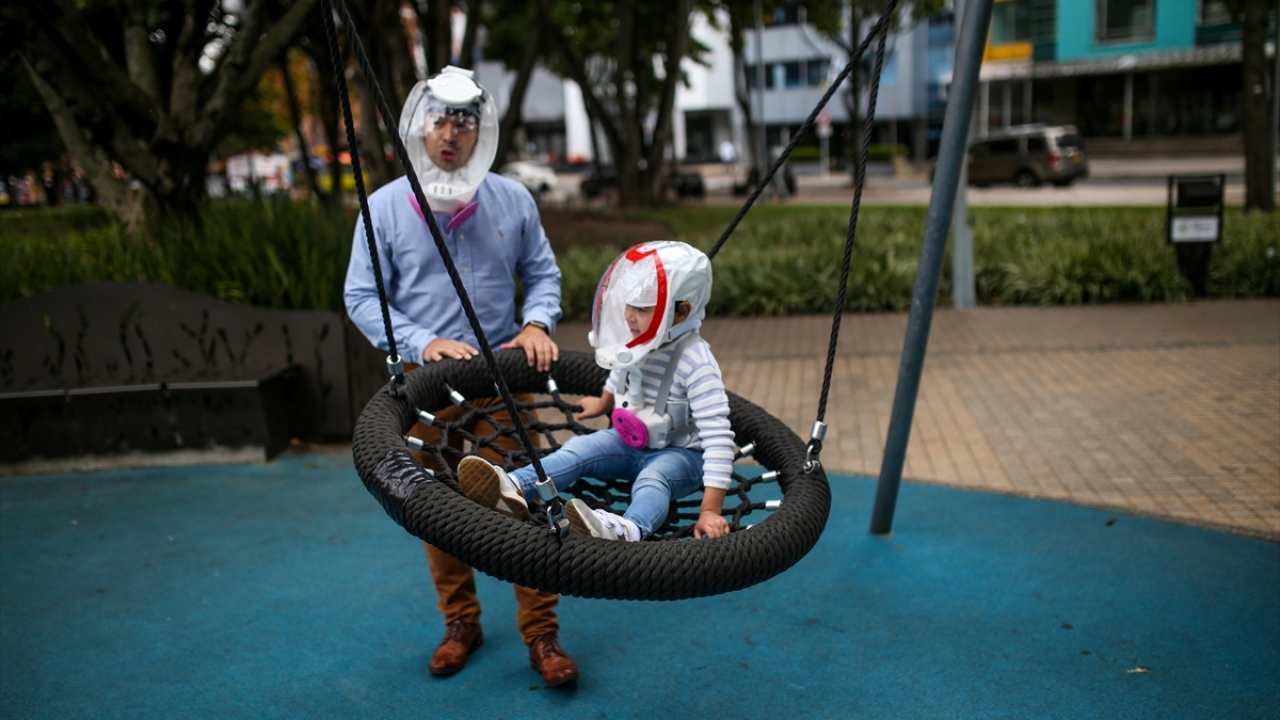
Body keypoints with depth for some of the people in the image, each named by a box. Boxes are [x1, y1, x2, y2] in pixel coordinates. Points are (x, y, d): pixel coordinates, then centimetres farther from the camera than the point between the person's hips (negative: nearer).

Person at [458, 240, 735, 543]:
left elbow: (717, 435, -32)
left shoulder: (695, 362, -28)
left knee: (652, 480, -37)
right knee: (579, 449, -17)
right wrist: (605, 401, 39)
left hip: (680, 452, -6)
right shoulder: (640, 342, -7)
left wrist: (711, 508, -37)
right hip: (629, 439, 7)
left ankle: (627, 530, -69)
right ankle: (512, 489, -38)